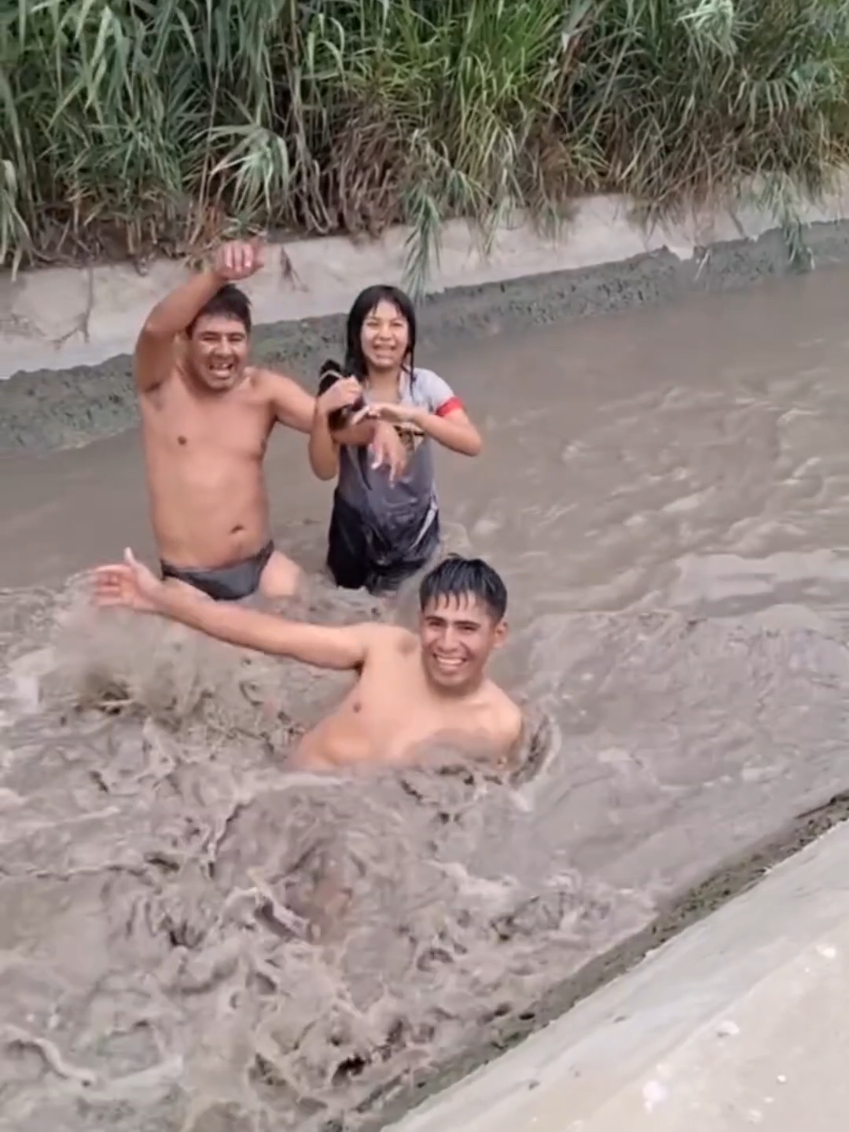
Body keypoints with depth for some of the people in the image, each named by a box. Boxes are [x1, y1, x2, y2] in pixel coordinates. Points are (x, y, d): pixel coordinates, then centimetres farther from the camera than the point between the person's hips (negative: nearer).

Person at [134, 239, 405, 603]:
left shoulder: (265, 389, -1)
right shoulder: (163, 384, -9)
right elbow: (156, 329, -29)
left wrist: (378, 427, -35)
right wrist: (217, 275, -45)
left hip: (262, 563, 3)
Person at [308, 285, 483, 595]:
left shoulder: (426, 385, -17)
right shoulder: (340, 388, -17)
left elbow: (473, 443, -31)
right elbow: (324, 471, -21)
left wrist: (411, 414, -44)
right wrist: (322, 411, -36)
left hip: (415, 521, 1)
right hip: (357, 523, -1)